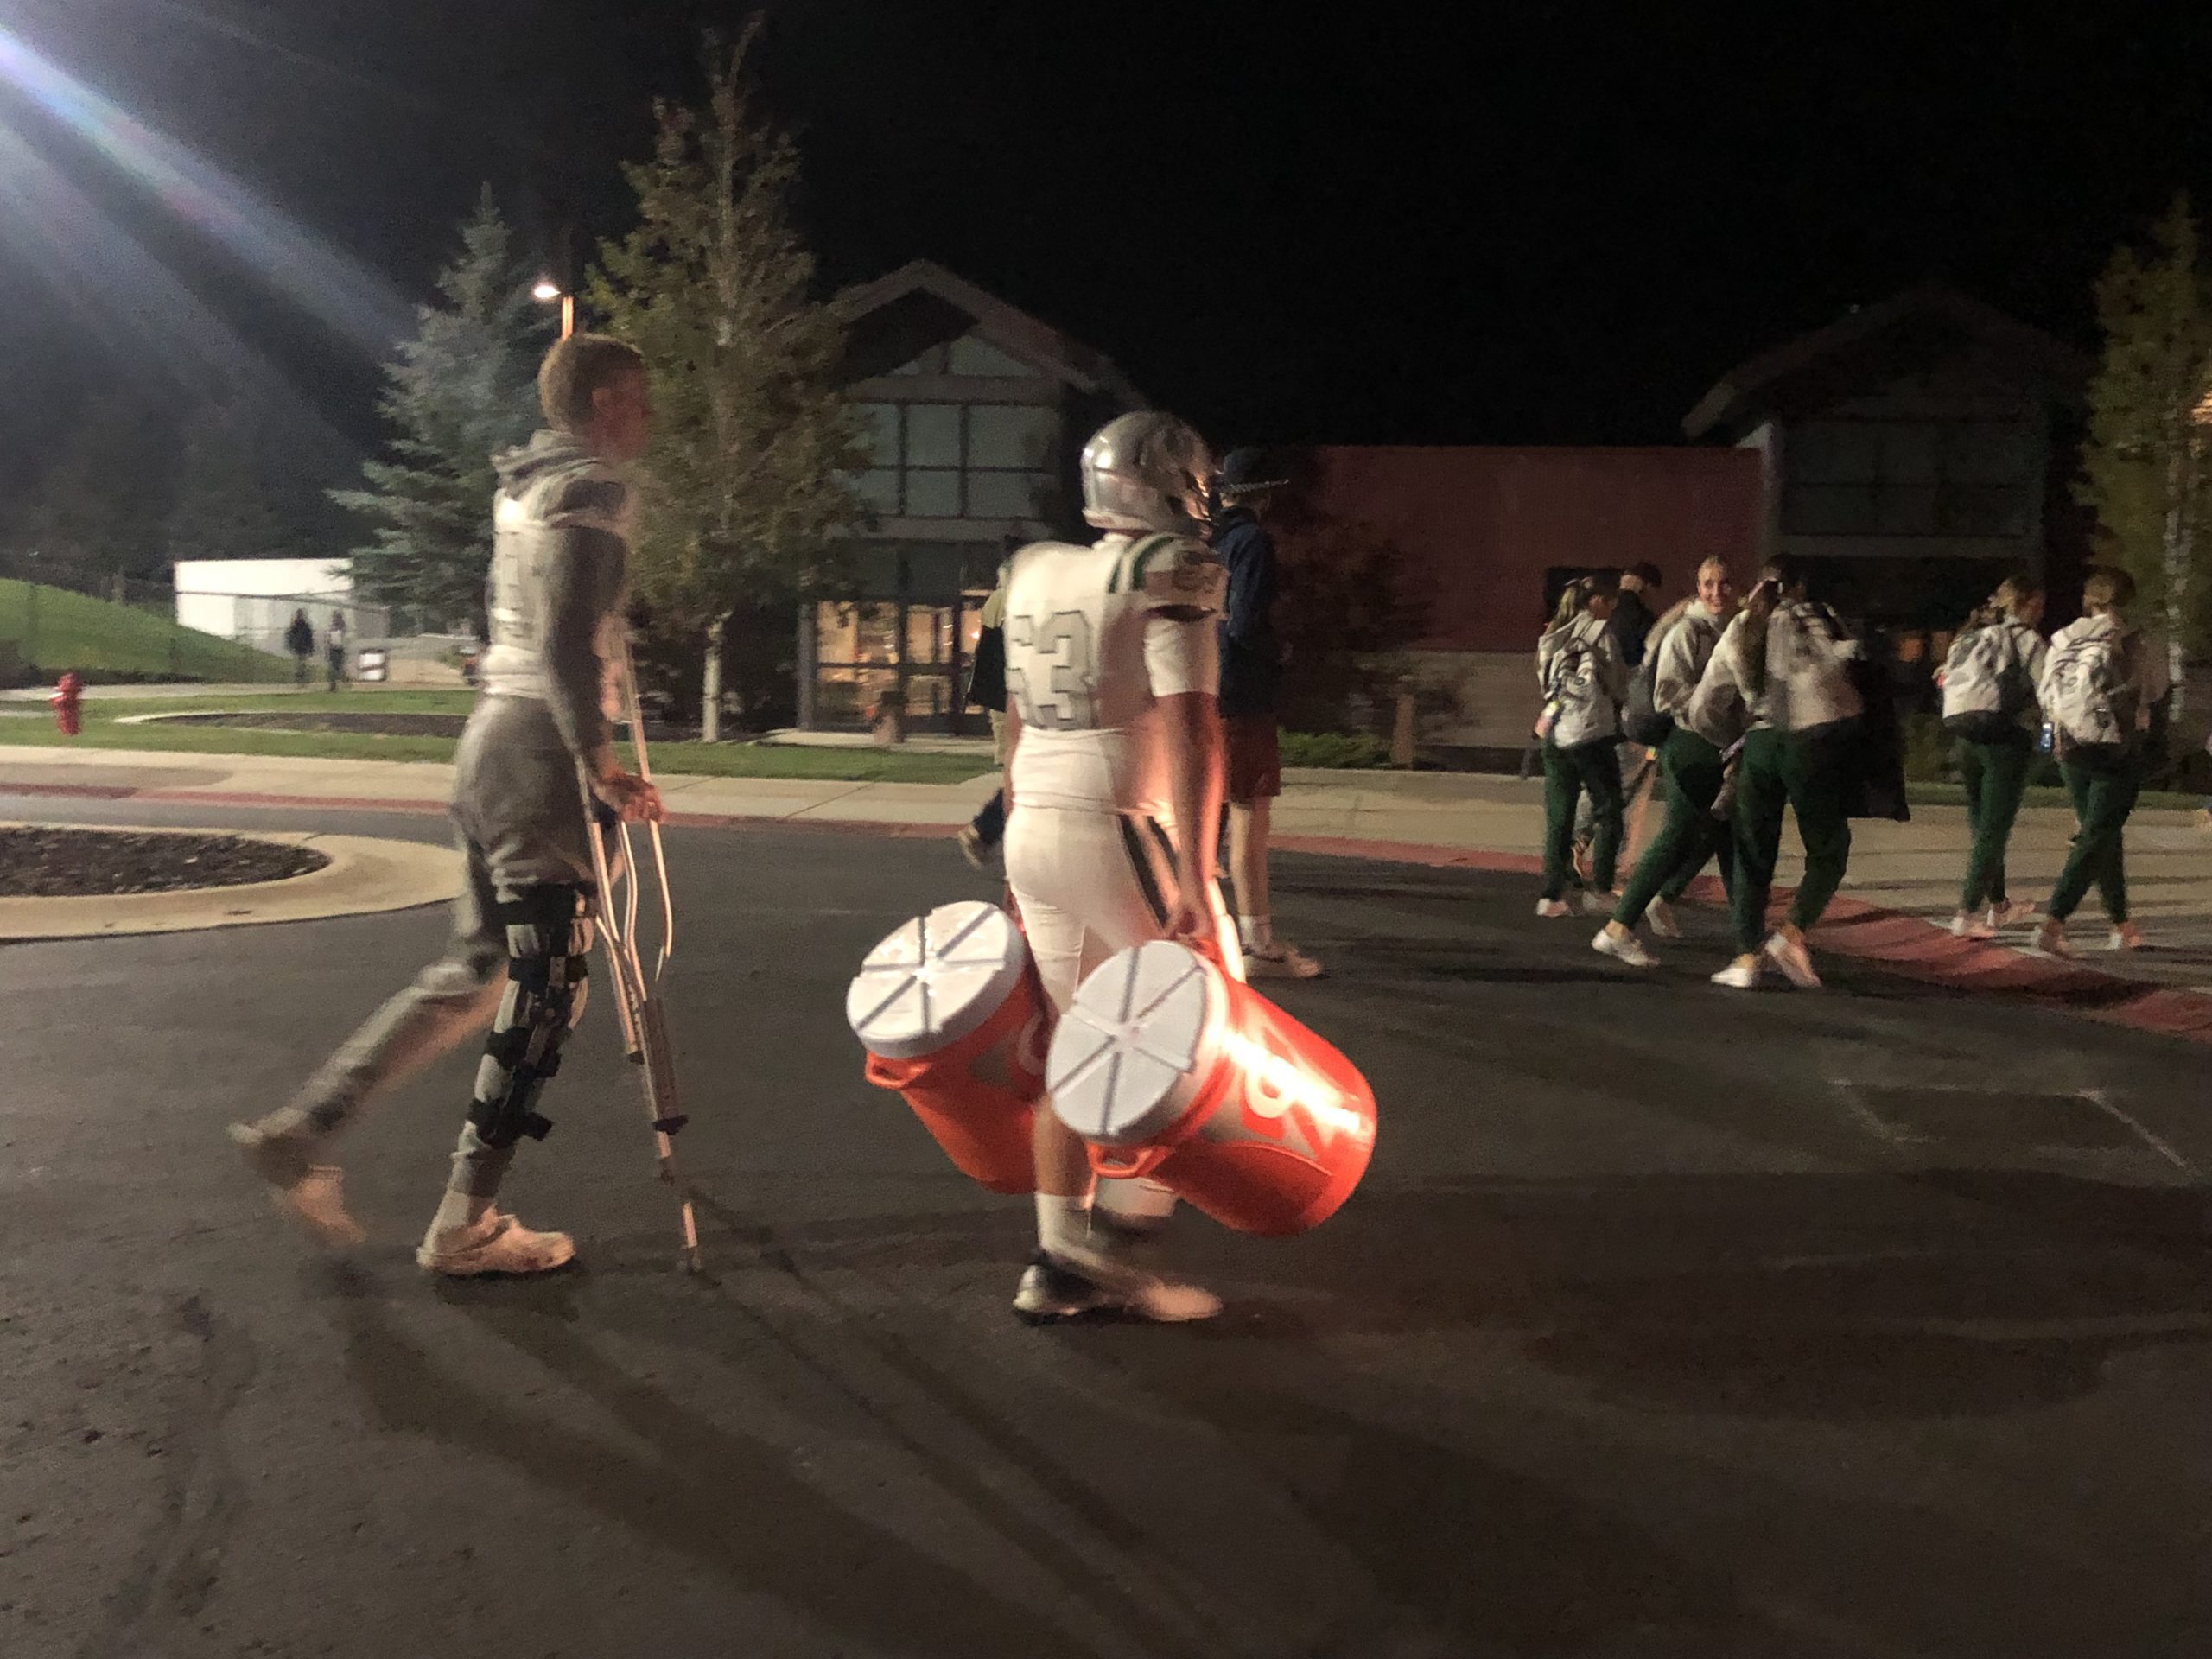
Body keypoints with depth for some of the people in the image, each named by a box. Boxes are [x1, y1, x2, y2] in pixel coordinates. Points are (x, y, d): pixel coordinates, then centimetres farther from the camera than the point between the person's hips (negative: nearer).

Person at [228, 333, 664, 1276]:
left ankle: (302, 1131, 17)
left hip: (492, 742, 10)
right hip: (539, 755, -10)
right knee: (546, 992, 0)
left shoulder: (526, 486, 18)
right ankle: (466, 1229, 7)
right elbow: (565, 648, -22)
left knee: (478, 969, 18)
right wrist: (601, 765, -21)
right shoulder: (590, 492, -12)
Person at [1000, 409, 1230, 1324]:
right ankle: (1118, 1223, 4)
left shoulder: (1037, 575, 13)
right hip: (1120, 835, -7)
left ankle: (1059, 1264, 16)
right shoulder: (1169, 583, -9)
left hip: (1034, 830, 7)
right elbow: (1190, 733, -19)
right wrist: (1193, 883, -22)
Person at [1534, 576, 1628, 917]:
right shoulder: (1599, 632, -3)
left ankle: (1551, 895, 4)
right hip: (1592, 733, -6)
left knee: (1558, 818, 7)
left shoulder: (1553, 637, 14)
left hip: (1555, 735, 6)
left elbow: (1546, 684, 13)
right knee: (1608, 812, 5)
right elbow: (1617, 685, -2)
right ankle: (1599, 891, 0)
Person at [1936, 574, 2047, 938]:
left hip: (1964, 739, 7)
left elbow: (1947, 683, 11)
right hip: (2006, 738, -7)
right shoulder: (2027, 640, -2)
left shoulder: (1969, 640, 17)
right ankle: (1966, 915, -9)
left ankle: (1999, 907, 29)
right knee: (1993, 832, -4)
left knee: (1984, 828, 17)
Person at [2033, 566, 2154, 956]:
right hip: (2117, 752, -5)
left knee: (2102, 835, 16)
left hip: (2071, 750, 5)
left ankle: (2122, 926, 24)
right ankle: (2053, 923, -17)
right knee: (2096, 839, -4)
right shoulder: (2132, 644, -9)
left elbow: (2046, 695, 2)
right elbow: (2153, 687, 7)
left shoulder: (2061, 640, 1)